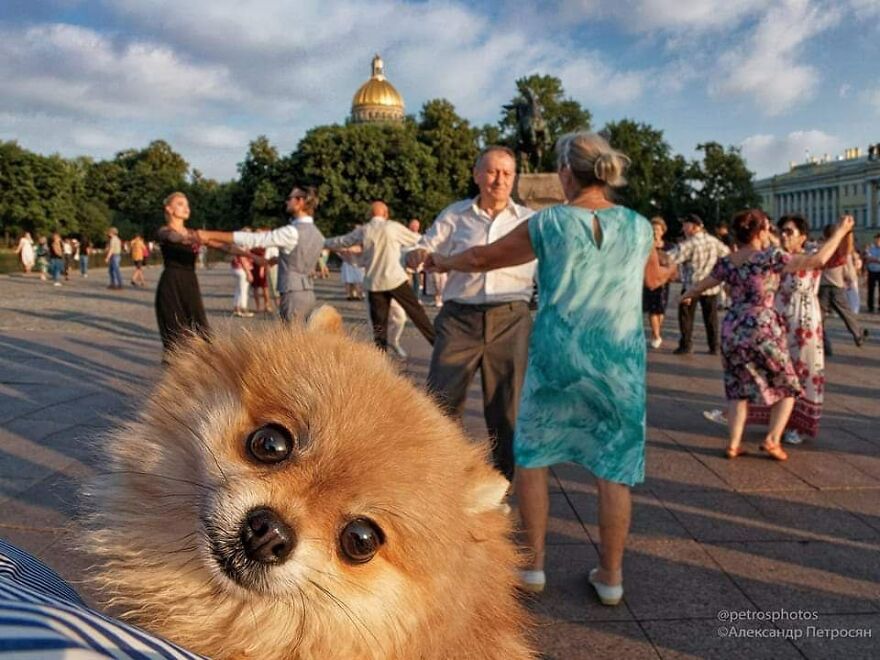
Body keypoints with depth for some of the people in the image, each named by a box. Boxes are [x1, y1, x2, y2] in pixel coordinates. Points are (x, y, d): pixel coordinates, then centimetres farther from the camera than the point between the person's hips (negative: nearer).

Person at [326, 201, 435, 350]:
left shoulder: (362, 231, 6)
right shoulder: (393, 227, -2)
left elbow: (339, 242, 18)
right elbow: (417, 240, 9)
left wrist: (323, 243, 37)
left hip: (374, 283, 3)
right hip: (395, 279, -3)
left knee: (379, 325, 8)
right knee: (417, 314, 4)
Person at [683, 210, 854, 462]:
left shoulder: (727, 262, 5)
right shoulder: (770, 257, -10)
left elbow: (702, 285, 21)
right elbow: (818, 260, -13)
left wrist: (686, 296, 42)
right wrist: (840, 231, 0)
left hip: (732, 332, 5)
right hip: (763, 331, -5)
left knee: (739, 389, 15)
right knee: (788, 387, 14)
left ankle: (734, 444, 11)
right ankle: (772, 439, 5)